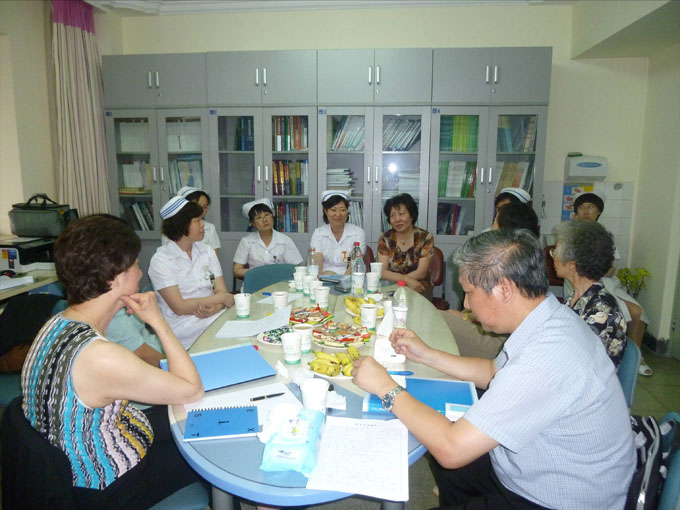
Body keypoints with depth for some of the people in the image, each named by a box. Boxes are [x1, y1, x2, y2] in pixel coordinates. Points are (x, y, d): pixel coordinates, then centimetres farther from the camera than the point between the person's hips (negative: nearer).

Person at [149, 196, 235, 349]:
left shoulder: (207, 252, 10)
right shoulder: (161, 260, -6)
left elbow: (222, 292, 4)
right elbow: (179, 307, -13)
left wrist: (213, 309, -18)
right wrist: (221, 298, -9)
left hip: (215, 317, 6)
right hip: (184, 327, -6)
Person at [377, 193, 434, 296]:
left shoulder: (425, 238, -5)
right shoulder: (385, 238, -1)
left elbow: (421, 272, -10)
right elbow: (382, 272, -9)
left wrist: (395, 278, -15)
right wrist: (406, 279, -25)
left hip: (420, 289, -1)